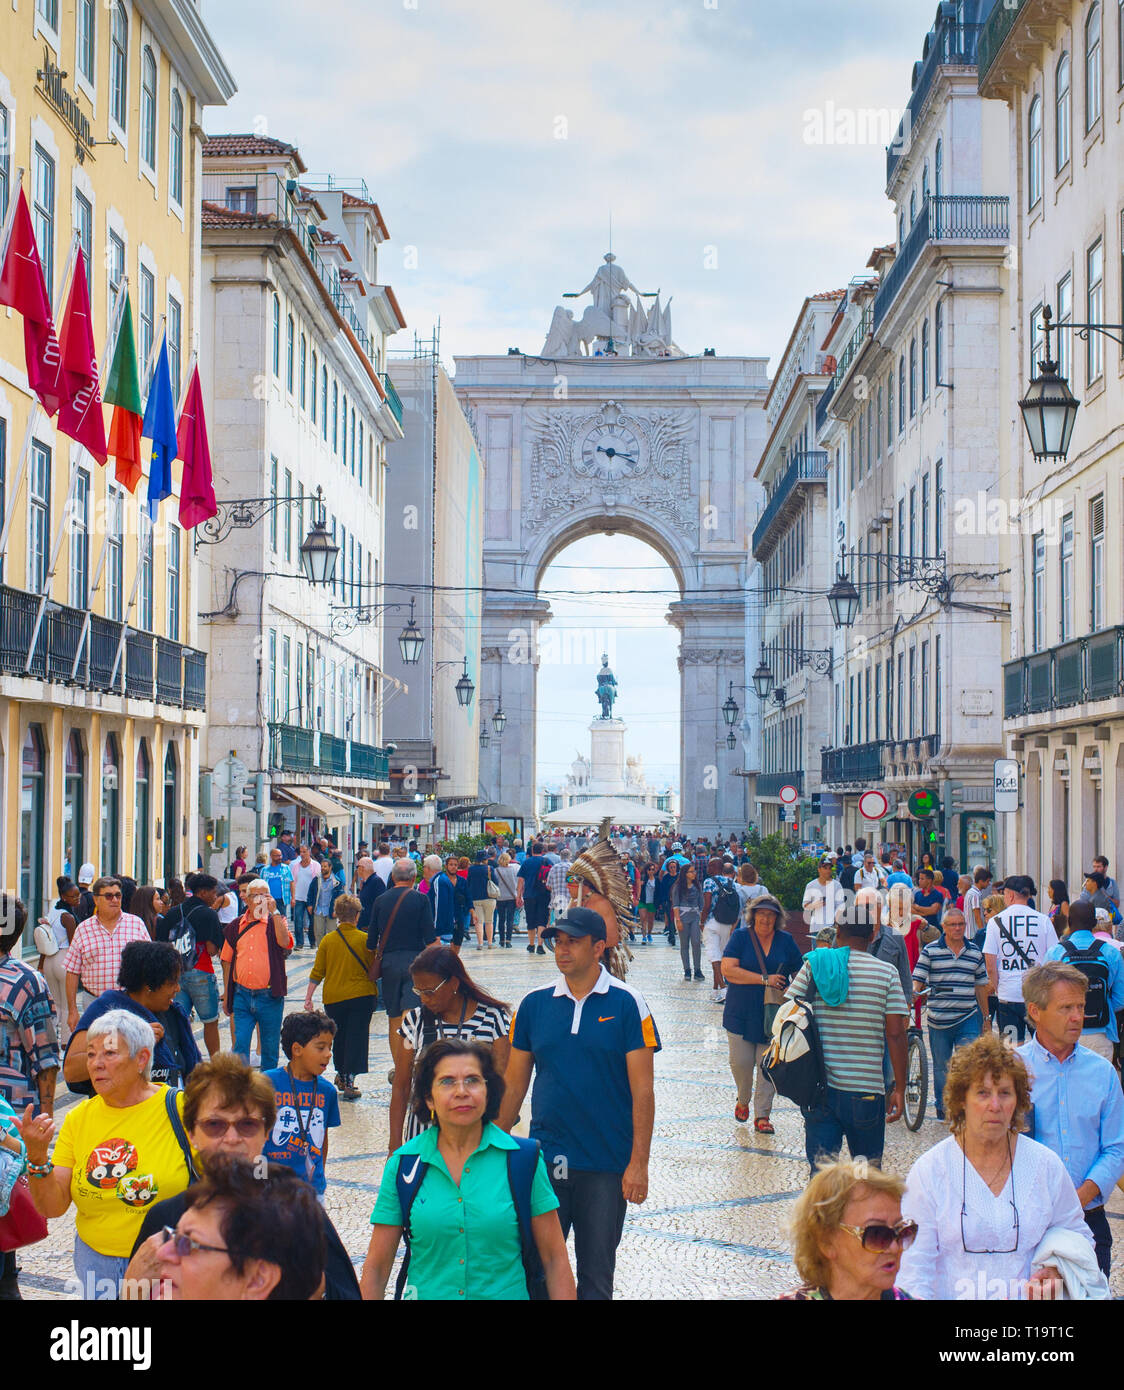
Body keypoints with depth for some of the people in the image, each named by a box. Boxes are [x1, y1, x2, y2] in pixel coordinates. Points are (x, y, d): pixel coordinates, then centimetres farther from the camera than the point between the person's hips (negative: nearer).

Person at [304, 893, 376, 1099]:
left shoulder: (327, 940, -2)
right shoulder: (364, 939, -7)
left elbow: (317, 972, 0)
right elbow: (374, 969, 0)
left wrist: (308, 997, 6)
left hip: (334, 997, 2)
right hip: (362, 995, -2)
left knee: (339, 1037, 18)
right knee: (356, 1036, 0)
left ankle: (341, 1076, 30)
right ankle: (349, 1080, -7)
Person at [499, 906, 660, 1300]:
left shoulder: (626, 1004, -6)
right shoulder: (534, 1004, 3)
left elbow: (642, 1090, -7)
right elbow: (513, 1085, 9)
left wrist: (639, 1164, -11)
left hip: (606, 1165, -2)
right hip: (544, 1161, 2)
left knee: (596, 1274, 8)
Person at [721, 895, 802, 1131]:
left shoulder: (786, 941, 6)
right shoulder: (740, 937, -2)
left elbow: (800, 974, 12)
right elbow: (728, 970, -12)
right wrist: (765, 980, -16)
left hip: (774, 1014, 1)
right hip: (741, 1013, -1)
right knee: (741, 1062, 0)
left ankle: (762, 1114, 10)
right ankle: (743, 1100, 28)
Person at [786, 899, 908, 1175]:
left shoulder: (814, 965, 1)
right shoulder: (887, 973, -2)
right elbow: (895, 1035, -6)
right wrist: (899, 1089, 0)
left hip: (819, 1089, 1)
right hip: (866, 1090, -1)